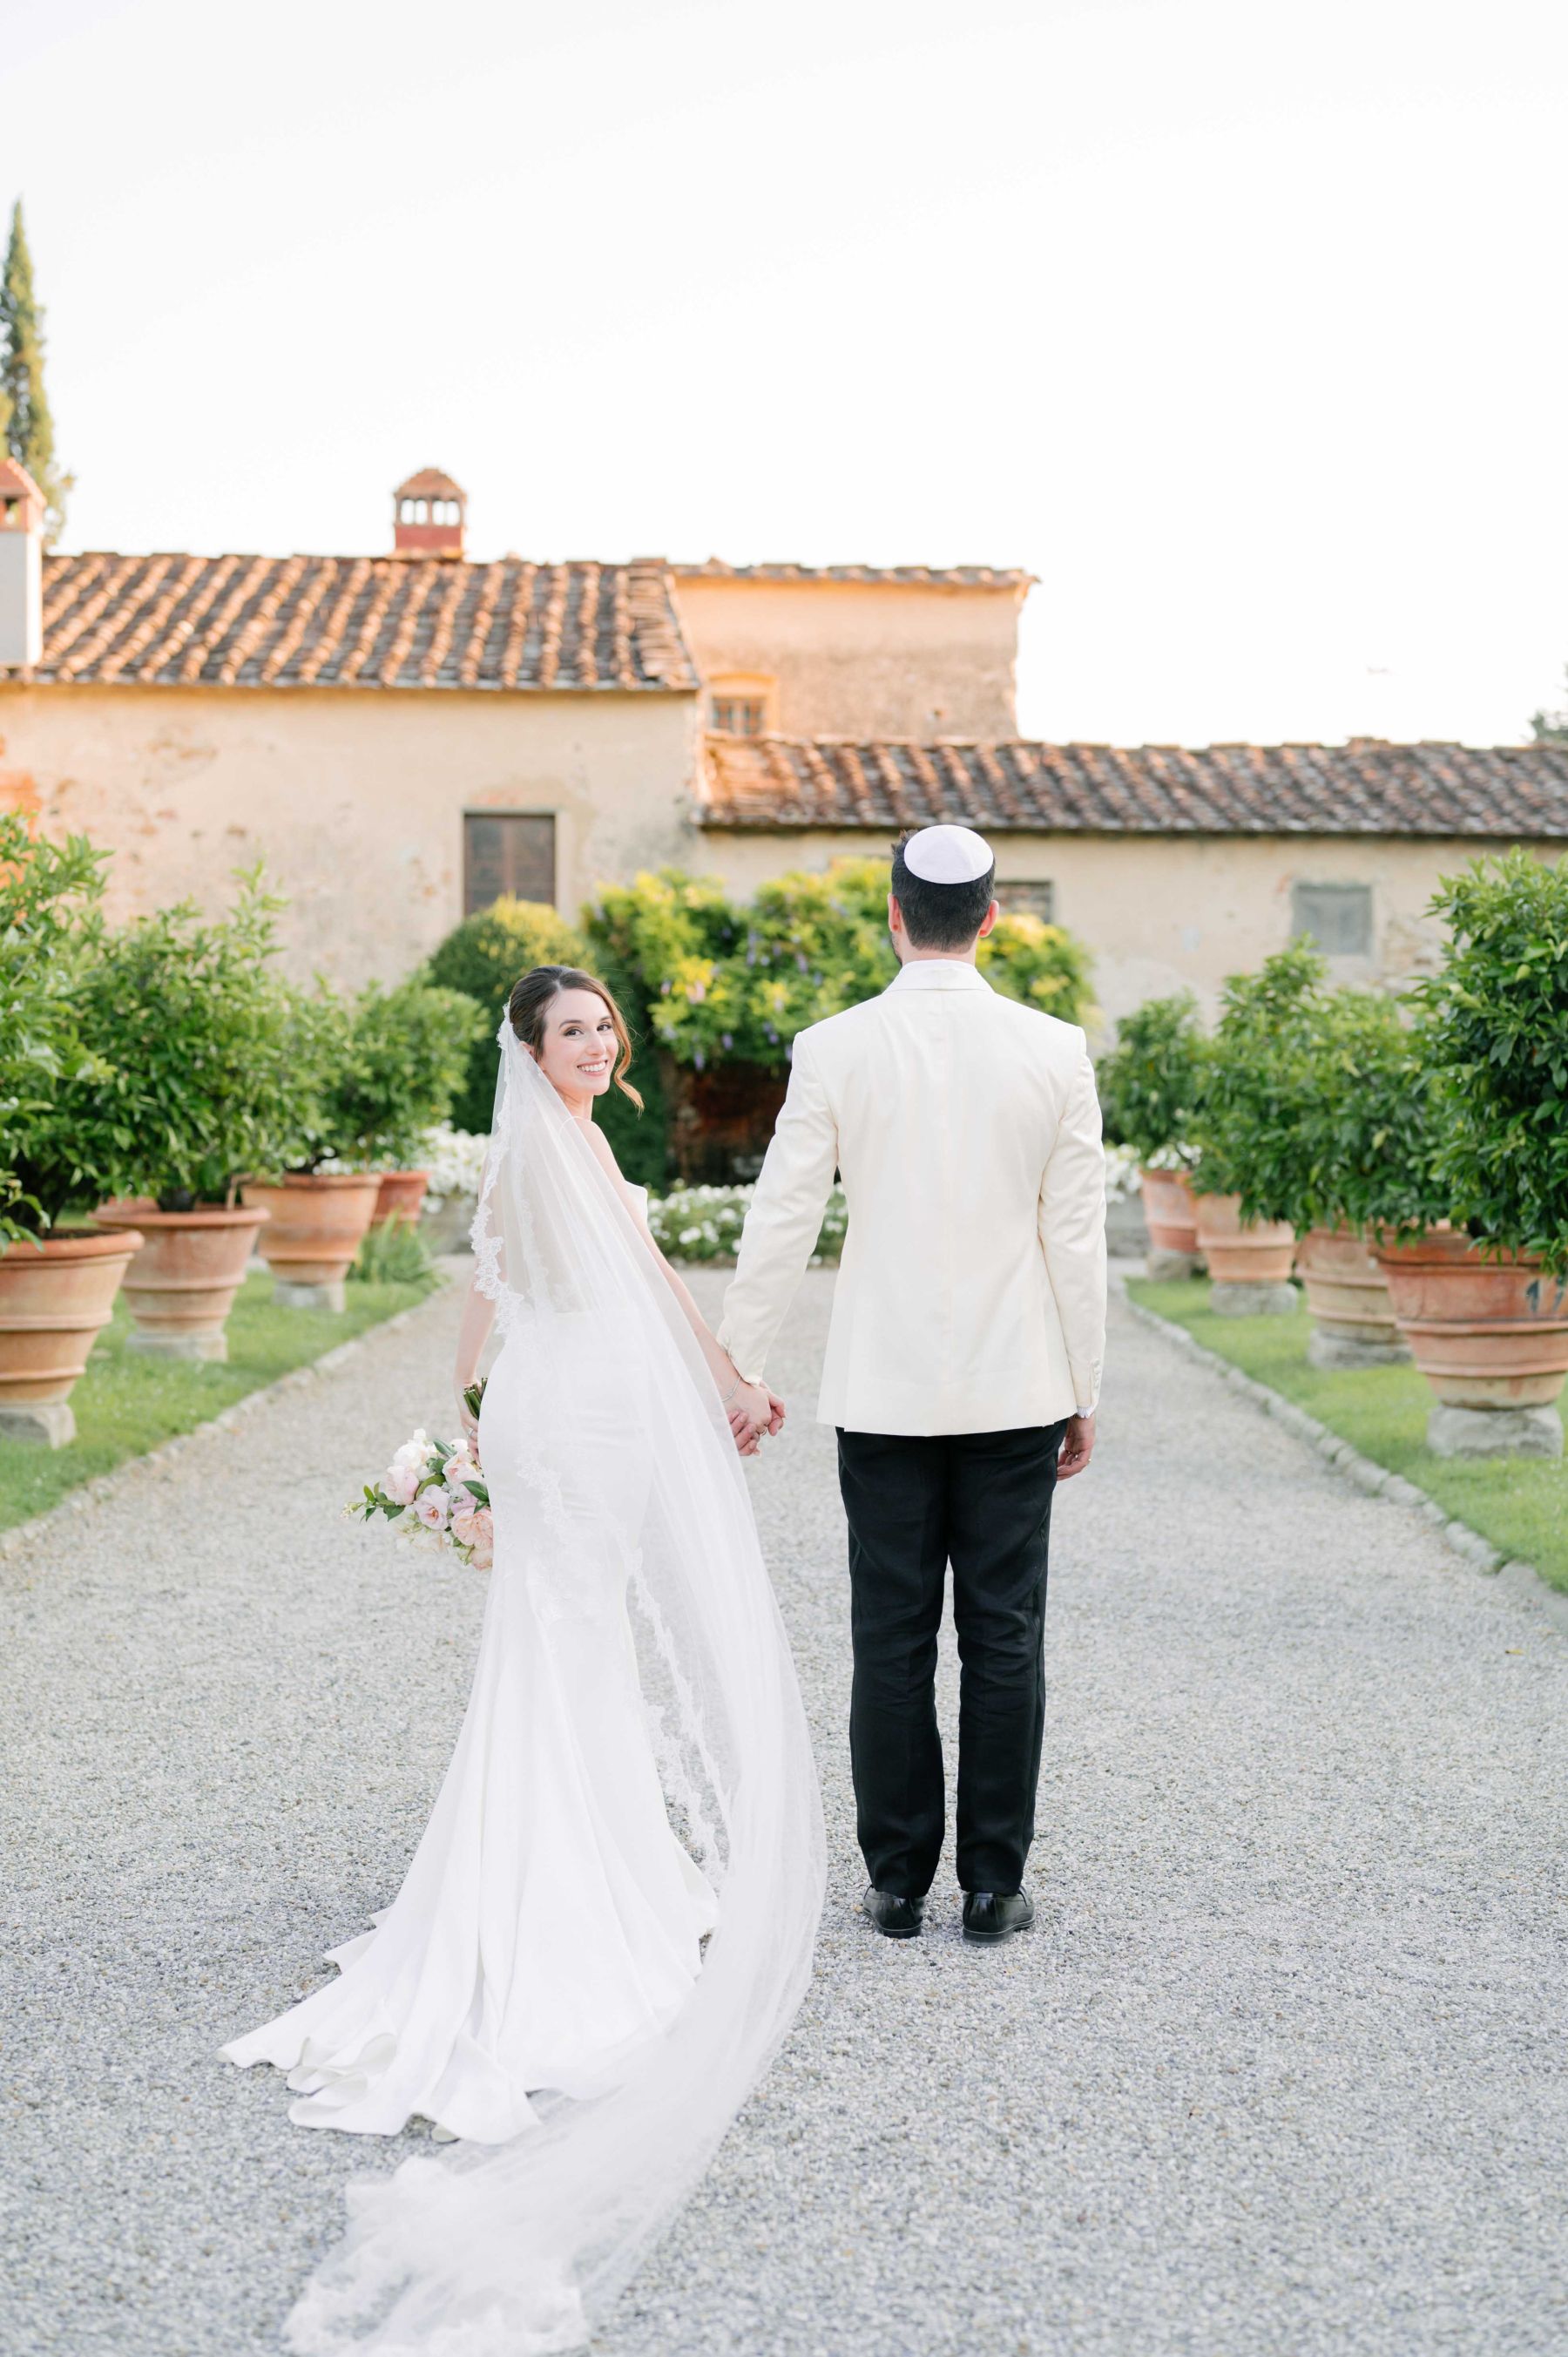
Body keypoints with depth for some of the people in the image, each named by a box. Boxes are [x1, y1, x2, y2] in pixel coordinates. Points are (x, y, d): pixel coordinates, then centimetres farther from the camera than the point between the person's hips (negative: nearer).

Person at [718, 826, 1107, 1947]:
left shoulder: (833, 1049, -6)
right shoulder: (1055, 1051, -3)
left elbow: (780, 1224, -4)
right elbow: (1077, 1237, 0)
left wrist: (738, 1369, 6)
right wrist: (1083, 1392, 8)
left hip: (884, 1391, 0)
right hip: (1015, 1390, 0)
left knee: (892, 1642, 7)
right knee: (1004, 1639, 6)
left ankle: (899, 1884, 13)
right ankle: (995, 1886, 11)